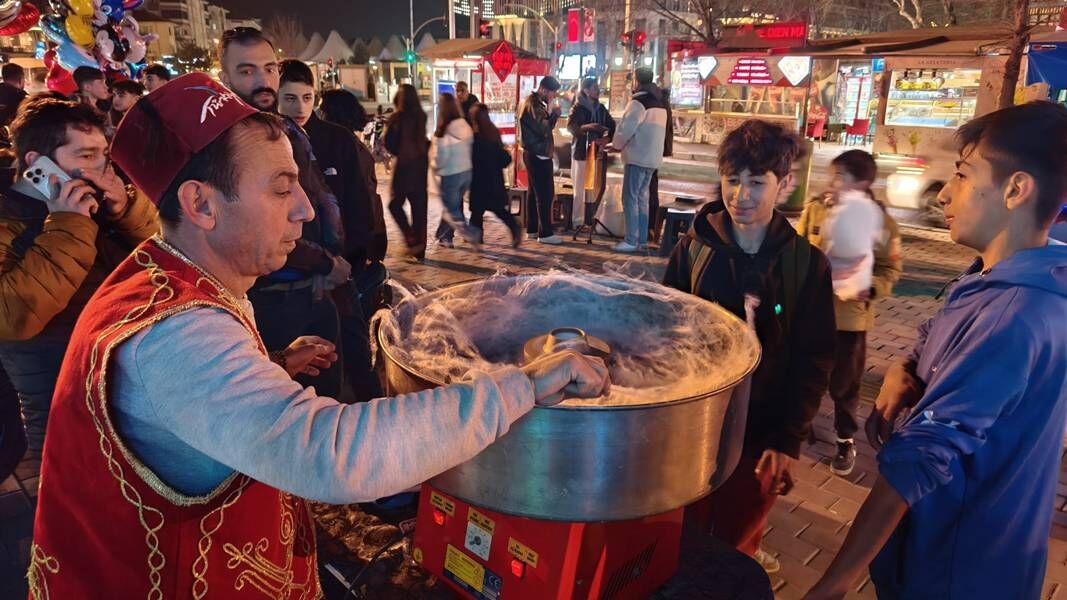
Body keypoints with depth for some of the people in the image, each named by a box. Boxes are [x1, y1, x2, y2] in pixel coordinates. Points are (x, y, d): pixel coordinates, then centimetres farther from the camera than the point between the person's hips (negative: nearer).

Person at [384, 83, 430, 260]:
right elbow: (425, 141, 8)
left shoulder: (397, 118, -11)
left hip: (404, 164, -5)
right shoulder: (421, 116, 2)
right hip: (421, 163, 5)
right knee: (419, 206, 10)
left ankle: (412, 240, -5)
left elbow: (389, 144, -6)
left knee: (395, 204, 12)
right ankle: (419, 251, 15)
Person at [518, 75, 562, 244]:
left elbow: (547, 126, 17)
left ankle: (532, 229, 17)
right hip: (538, 155, -11)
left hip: (535, 154, 11)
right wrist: (550, 111, -12)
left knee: (534, 192, 12)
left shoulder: (536, 102, 16)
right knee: (546, 193, -10)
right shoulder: (533, 103, -16)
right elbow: (543, 129, -22)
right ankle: (545, 233, -8)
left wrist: (554, 113, 2)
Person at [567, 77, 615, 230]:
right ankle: (576, 221, 3)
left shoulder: (601, 108, 12)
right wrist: (588, 127, -34)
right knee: (579, 188, -3)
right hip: (581, 152, -5)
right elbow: (570, 126, -19)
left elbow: (612, 126, 12)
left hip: (597, 152, 5)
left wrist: (607, 138, -9)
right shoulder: (578, 107, -4)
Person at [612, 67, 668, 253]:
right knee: (642, 197, 14)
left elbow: (626, 128, -16)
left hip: (638, 157, -9)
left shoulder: (639, 102, -13)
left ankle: (631, 241, -5)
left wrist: (615, 145, 3)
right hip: (652, 158, 9)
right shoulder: (660, 102, 15)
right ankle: (642, 239, 17)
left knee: (630, 198, -5)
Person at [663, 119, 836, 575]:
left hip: (760, 435, -1)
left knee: (736, 549, 14)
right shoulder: (693, 250, -5)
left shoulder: (807, 264, -6)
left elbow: (814, 360, -3)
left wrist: (789, 440, -7)